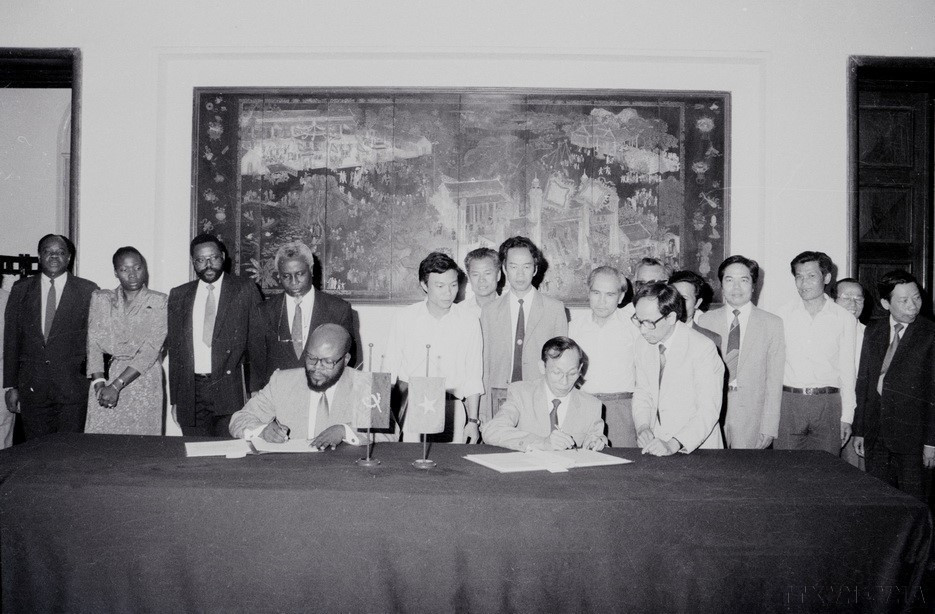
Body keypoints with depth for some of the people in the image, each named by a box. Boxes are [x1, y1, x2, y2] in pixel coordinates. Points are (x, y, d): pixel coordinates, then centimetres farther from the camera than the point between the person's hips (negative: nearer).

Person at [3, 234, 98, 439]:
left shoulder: (87, 290, 1)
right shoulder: (21, 289, 9)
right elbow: (11, 339, 9)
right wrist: (10, 386, 5)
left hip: (73, 387, -2)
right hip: (31, 388, 2)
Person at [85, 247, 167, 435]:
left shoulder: (158, 302, 0)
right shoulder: (100, 298, 11)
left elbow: (151, 349, -8)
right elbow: (93, 342, 4)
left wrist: (116, 385, -15)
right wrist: (99, 383, -11)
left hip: (144, 381, -2)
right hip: (105, 375, 2)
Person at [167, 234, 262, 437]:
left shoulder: (245, 290, 3)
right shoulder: (178, 295, 12)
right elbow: (174, 348, 12)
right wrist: (175, 398, 8)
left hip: (230, 391, -3)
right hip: (191, 395, 3)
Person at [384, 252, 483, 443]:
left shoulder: (469, 323, 4)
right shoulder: (404, 317, 4)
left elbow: (473, 380, 6)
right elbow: (390, 370, 5)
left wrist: (473, 421, 1)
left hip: (452, 407, 0)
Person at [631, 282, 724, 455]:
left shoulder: (704, 348, -12)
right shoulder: (643, 347, 5)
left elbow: (709, 410, -15)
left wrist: (674, 444, -23)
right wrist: (642, 426, -4)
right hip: (655, 445, 4)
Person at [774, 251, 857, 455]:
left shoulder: (845, 318, 6)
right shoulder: (782, 314, 5)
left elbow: (848, 371, 8)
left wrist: (847, 417, 4)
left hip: (828, 404, 0)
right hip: (788, 402, 0)